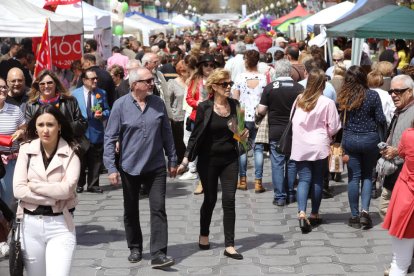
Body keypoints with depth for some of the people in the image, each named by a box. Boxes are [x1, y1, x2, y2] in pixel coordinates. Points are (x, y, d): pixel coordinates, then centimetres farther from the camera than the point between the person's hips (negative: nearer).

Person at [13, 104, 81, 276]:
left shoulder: (71, 153, -3)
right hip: (30, 224, 3)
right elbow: (18, 190, -7)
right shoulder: (26, 150, 1)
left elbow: (66, 189, -15)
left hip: (60, 225, -2)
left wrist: (33, 185, -9)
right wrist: (53, 198, -12)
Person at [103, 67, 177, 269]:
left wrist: (172, 160, 11)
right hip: (130, 167, -1)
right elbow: (110, 138, -7)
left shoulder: (158, 103, 1)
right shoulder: (121, 105, -8)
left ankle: (158, 254, -8)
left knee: (158, 210, -7)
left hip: (156, 167, 1)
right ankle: (135, 248, 30)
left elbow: (166, 133, 9)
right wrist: (111, 168, -11)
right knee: (131, 211, 12)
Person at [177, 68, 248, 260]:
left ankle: (229, 245, 2)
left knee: (229, 200, -2)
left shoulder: (234, 105, 3)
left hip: (230, 159, 3)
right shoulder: (204, 107, -9)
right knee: (210, 199, 9)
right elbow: (196, 135, -5)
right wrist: (187, 158, -11)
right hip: (208, 160, -3)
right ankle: (204, 235, 33)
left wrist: (243, 135, -4)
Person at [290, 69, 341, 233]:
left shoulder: (299, 100, -1)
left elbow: (293, 121, 10)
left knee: (304, 179, 3)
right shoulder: (327, 103, -11)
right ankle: (314, 214, 19)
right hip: (319, 146, -2)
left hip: (300, 147, 2)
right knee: (318, 180, 11)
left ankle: (301, 212, -15)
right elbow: (333, 128, -5)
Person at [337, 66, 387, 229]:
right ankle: (365, 211, -3)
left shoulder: (343, 97, -5)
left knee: (354, 177, 8)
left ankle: (355, 216, 12)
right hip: (370, 139, -1)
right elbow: (381, 119, -6)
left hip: (349, 140, 1)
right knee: (367, 175, 13)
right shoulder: (372, 96, -9)